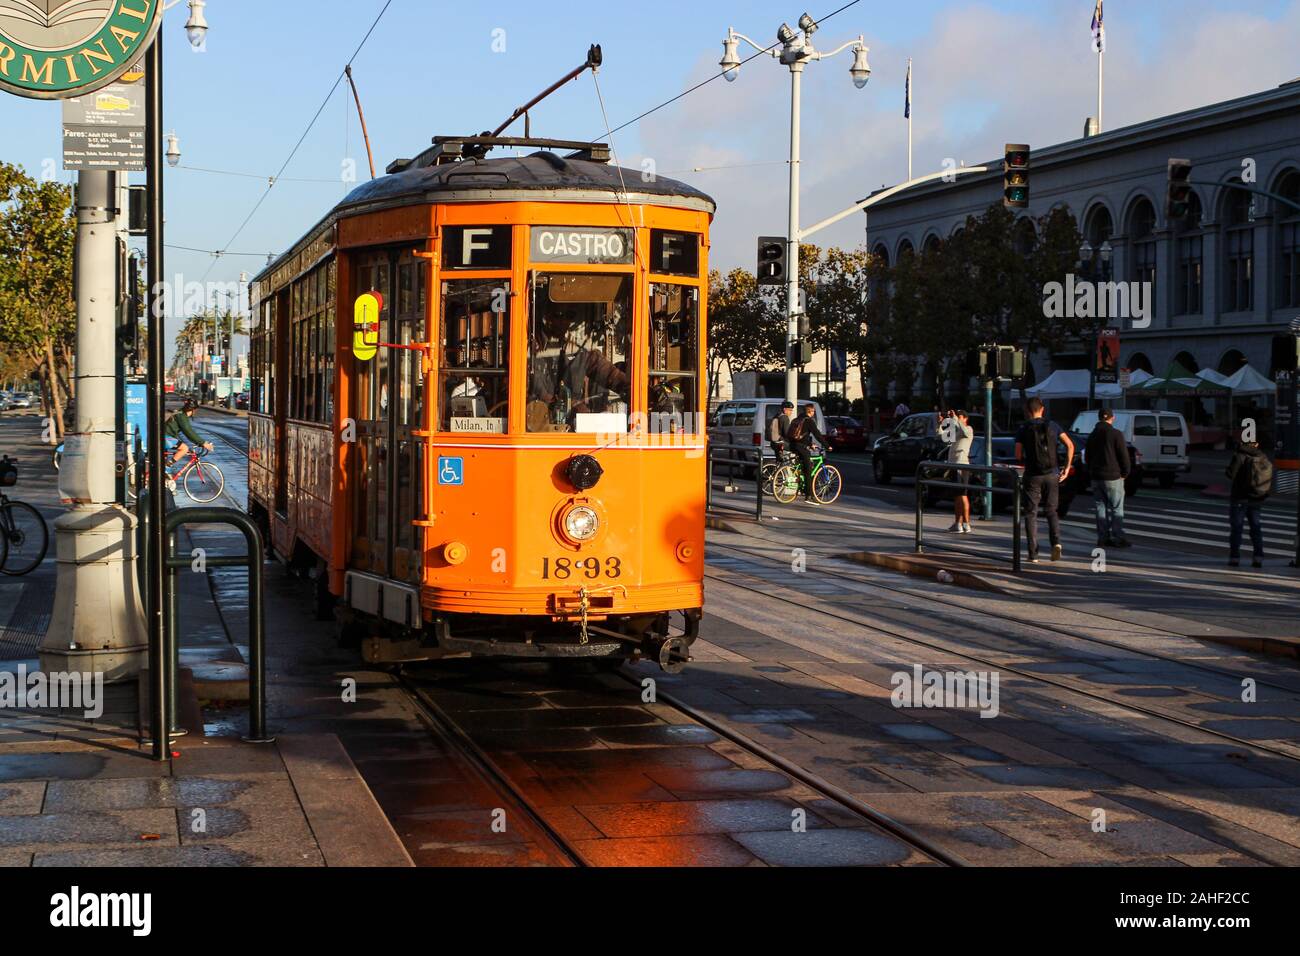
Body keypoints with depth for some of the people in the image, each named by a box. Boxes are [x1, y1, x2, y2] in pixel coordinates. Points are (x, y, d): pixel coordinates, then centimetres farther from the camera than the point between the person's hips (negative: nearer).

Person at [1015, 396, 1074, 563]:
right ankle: (1056, 541, -11)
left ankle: (1033, 554, 0)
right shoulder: (1052, 426, 3)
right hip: (1052, 474, 2)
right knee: (1051, 511, 14)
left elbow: (1018, 455, -7)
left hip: (1032, 475, -2)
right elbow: (1070, 445, -3)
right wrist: (1067, 467, 2)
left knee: (1031, 514, 6)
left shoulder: (1023, 429, -2)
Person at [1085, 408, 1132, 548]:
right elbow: (1124, 456, -11)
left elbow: (1087, 456, 15)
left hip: (1096, 477, 6)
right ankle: (1117, 538, -2)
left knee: (1101, 508, 9)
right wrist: (1125, 473, 1)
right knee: (1116, 509, -1)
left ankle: (1102, 538, 7)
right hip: (1113, 477, -6)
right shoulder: (1116, 434, -11)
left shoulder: (1092, 435, 9)